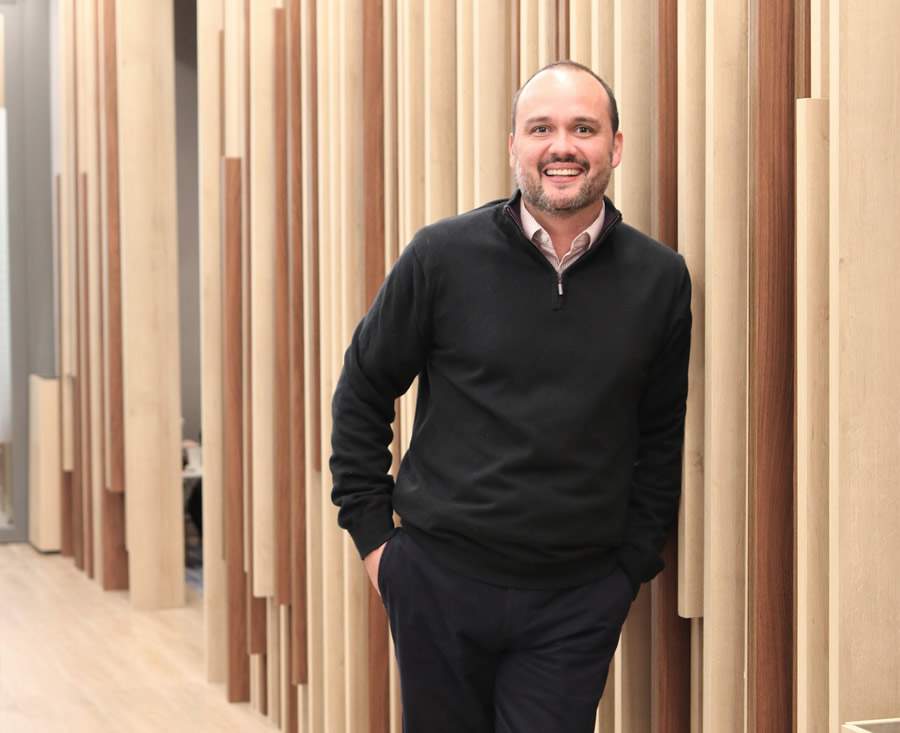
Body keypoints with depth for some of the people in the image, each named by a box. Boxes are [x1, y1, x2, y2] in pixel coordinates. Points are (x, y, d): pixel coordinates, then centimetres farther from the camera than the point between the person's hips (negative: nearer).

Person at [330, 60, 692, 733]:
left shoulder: (660, 279, 1)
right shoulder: (444, 256, -4)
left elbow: (661, 437, 10)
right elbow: (363, 391, 5)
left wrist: (633, 564, 7)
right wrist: (370, 530, 3)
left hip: (578, 601, 0)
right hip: (439, 580, 0)